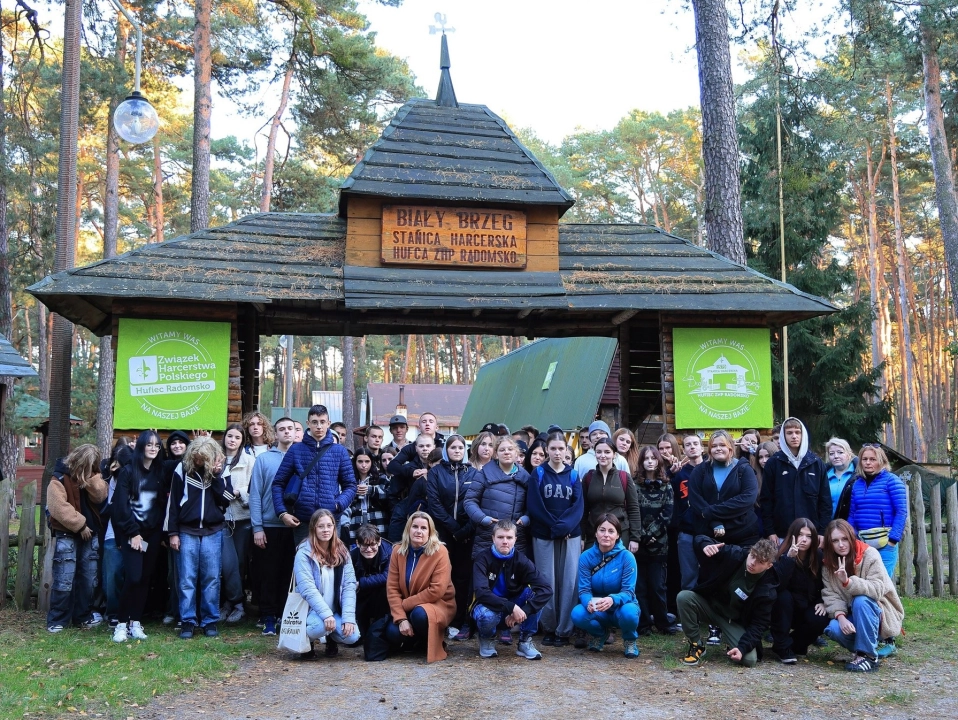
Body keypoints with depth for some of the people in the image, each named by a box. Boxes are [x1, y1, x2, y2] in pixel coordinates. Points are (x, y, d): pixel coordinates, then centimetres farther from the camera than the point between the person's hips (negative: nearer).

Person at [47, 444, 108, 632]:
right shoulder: (59, 479, -9)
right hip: (67, 535, -6)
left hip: (90, 534, 6)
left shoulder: (91, 477, 10)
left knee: (89, 579, 10)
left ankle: (83, 616, 21)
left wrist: (92, 476, -15)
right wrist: (80, 525, -16)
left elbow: (100, 496, -5)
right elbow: (59, 508, -18)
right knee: (64, 580, -6)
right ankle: (57, 620, 5)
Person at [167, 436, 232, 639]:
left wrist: (216, 477, -13)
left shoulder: (221, 472, 3)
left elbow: (226, 500, -7)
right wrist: (173, 533, -1)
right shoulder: (182, 470, 1)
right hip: (187, 532, 0)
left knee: (212, 579, 2)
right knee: (187, 580, 0)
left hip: (213, 533, 0)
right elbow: (173, 503, 2)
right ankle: (187, 621, 8)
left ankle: (210, 621, 11)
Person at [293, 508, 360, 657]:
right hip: (311, 610, -4)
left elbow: (349, 586, -4)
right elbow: (307, 589, -19)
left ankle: (332, 640, 14)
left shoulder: (342, 553, 3)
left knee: (352, 636, -22)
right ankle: (306, 640, 1)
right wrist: (326, 614, -29)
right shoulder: (304, 553, -10)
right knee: (321, 626, -35)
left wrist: (348, 617, -15)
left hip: (336, 610, 4)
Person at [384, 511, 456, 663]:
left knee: (419, 614, -37)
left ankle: (434, 644, -5)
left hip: (438, 604, -4)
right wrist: (401, 618, -20)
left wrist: (405, 604, -17)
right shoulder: (398, 551, -4)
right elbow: (392, 587, -7)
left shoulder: (439, 552, -17)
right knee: (393, 634, -23)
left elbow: (437, 590, -22)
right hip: (407, 609, 4)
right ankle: (416, 642, 11)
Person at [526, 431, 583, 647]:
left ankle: (564, 630, 8)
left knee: (568, 582, -1)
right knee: (547, 583, 1)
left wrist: (564, 526, -15)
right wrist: (554, 526, -11)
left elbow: (578, 506, 0)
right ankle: (549, 628, 14)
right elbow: (534, 505, -5)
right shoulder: (538, 474, 2)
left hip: (570, 536, 1)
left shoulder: (573, 475, 7)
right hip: (543, 536, -1)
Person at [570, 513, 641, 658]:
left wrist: (612, 600, -39)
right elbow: (584, 590, -11)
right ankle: (599, 633, 8)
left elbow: (628, 591, -18)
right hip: (597, 611, 2)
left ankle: (630, 640, 1)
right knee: (577, 614, -29)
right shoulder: (586, 557, -8)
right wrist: (589, 602, -35)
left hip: (621, 606, -2)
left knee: (628, 612, -37)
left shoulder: (626, 557, -15)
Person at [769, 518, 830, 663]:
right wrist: (789, 557, -40)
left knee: (820, 619, -27)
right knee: (783, 596, -33)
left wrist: (821, 602, -13)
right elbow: (778, 586, -33)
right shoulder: (782, 554, -17)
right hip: (784, 611, -2)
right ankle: (782, 646, -20)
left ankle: (796, 644, 2)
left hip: (806, 610, 2)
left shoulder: (818, 556, -7)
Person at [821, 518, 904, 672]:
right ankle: (863, 648, 2)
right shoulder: (828, 563, -2)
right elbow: (831, 595, -11)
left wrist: (848, 581, -42)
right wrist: (840, 616, -30)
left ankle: (869, 655, -24)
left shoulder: (870, 554, -15)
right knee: (833, 629, -29)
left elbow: (877, 589, -27)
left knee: (860, 601, -35)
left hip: (880, 614, -3)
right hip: (854, 617, 3)